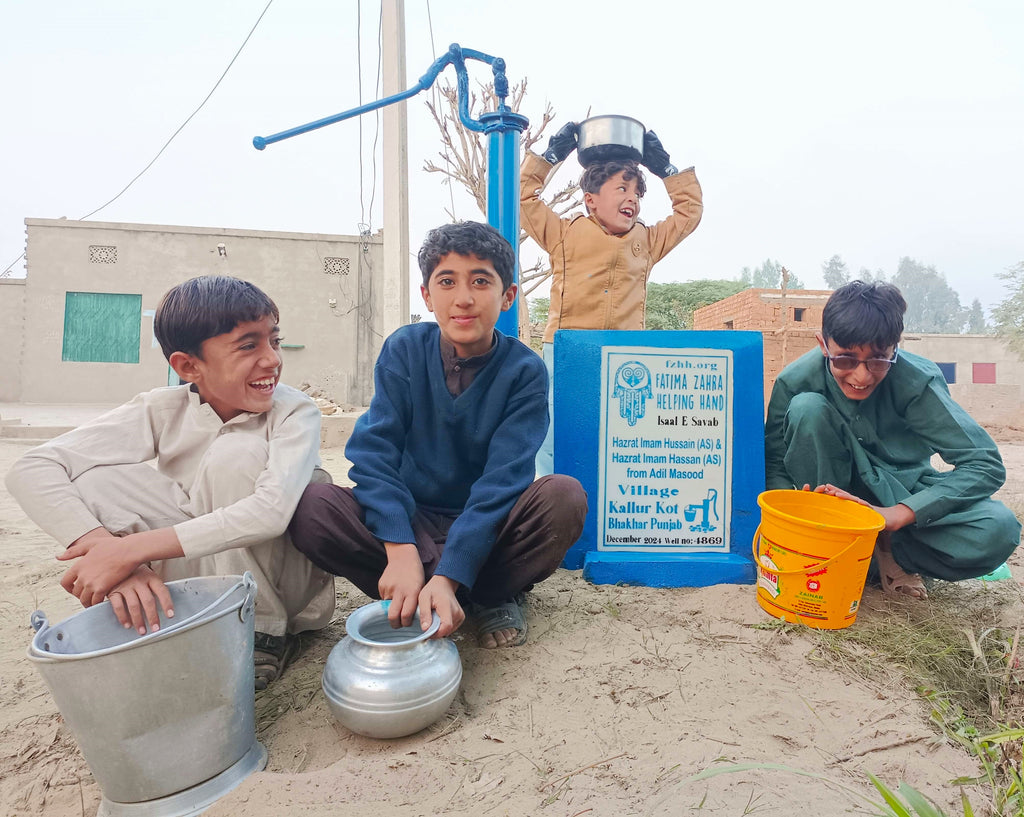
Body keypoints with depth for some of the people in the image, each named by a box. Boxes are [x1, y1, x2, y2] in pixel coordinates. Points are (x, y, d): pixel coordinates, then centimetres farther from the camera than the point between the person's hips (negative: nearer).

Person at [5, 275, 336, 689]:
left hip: (281, 586, -2)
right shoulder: (165, 410, -10)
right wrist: (106, 547, -32)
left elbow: (271, 512, -35)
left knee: (237, 454, -27)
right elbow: (31, 469, -16)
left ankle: (262, 634, -14)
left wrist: (131, 548, -33)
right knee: (94, 476, -15)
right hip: (197, 571, 3)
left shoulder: (294, 411, -19)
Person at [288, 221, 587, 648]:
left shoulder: (525, 370, -12)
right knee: (311, 507, -25)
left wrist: (449, 576, -32)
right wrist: (401, 550, -31)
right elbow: (373, 452, -16)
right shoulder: (404, 349, -8)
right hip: (412, 520, 2)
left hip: (487, 527, -1)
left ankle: (492, 596, -5)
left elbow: (503, 478, -21)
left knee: (564, 497, -30)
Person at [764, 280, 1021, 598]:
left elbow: (986, 462, -24)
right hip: (833, 488, 0)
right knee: (807, 407, -31)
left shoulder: (917, 379, -22)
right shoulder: (795, 381, -22)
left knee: (997, 530, -30)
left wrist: (898, 514, -36)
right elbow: (773, 465, -16)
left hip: (900, 492, 1)